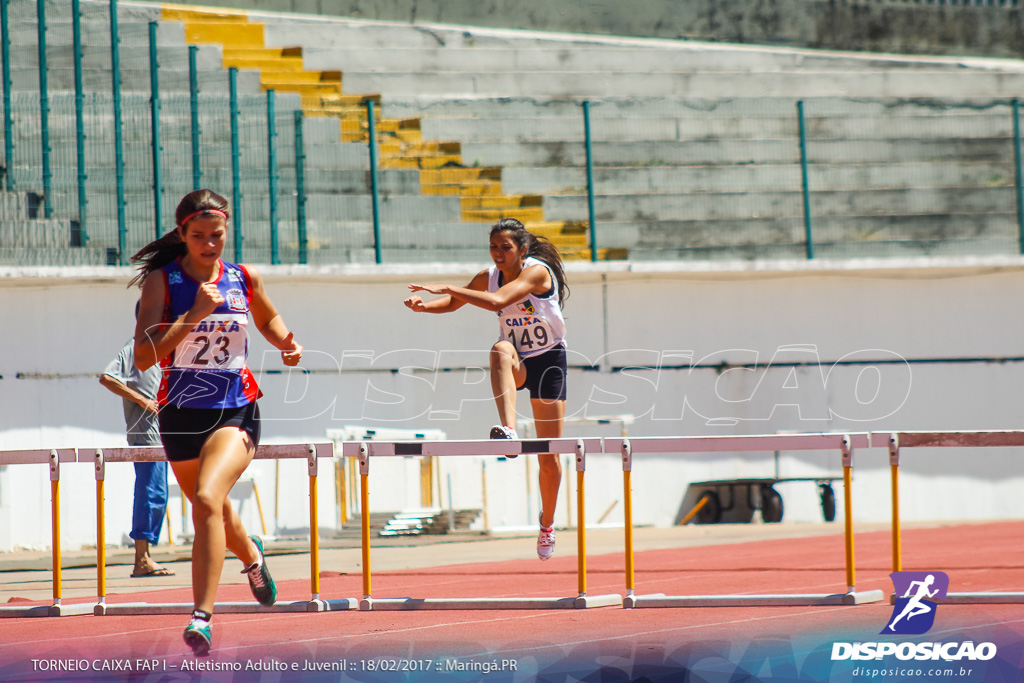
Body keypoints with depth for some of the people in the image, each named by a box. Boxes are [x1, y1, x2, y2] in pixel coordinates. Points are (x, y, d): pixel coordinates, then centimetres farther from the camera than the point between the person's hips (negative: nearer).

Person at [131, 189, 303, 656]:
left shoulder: (245, 280, 0)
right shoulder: (162, 281, -8)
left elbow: (268, 320, 23)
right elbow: (144, 356, -18)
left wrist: (286, 343, 2)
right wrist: (195, 314, -26)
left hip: (235, 411, -2)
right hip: (181, 412, 2)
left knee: (207, 500, -26)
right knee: (214, 512, 21)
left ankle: (202, 616, -27)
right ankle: (251, 555, 57)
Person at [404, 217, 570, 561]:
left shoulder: (537, 271, -21)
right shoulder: (489, 276, -4)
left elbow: (497, 301, -35)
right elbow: (453, 304, 9)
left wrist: (447, 288, -38)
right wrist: (426, 305, -14)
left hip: (548, 360, -3)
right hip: (516, 364, 3)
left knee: (549, 456, -1)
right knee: (501, 350, -38)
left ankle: (547, 522, 24)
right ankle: (508, 431, -54)